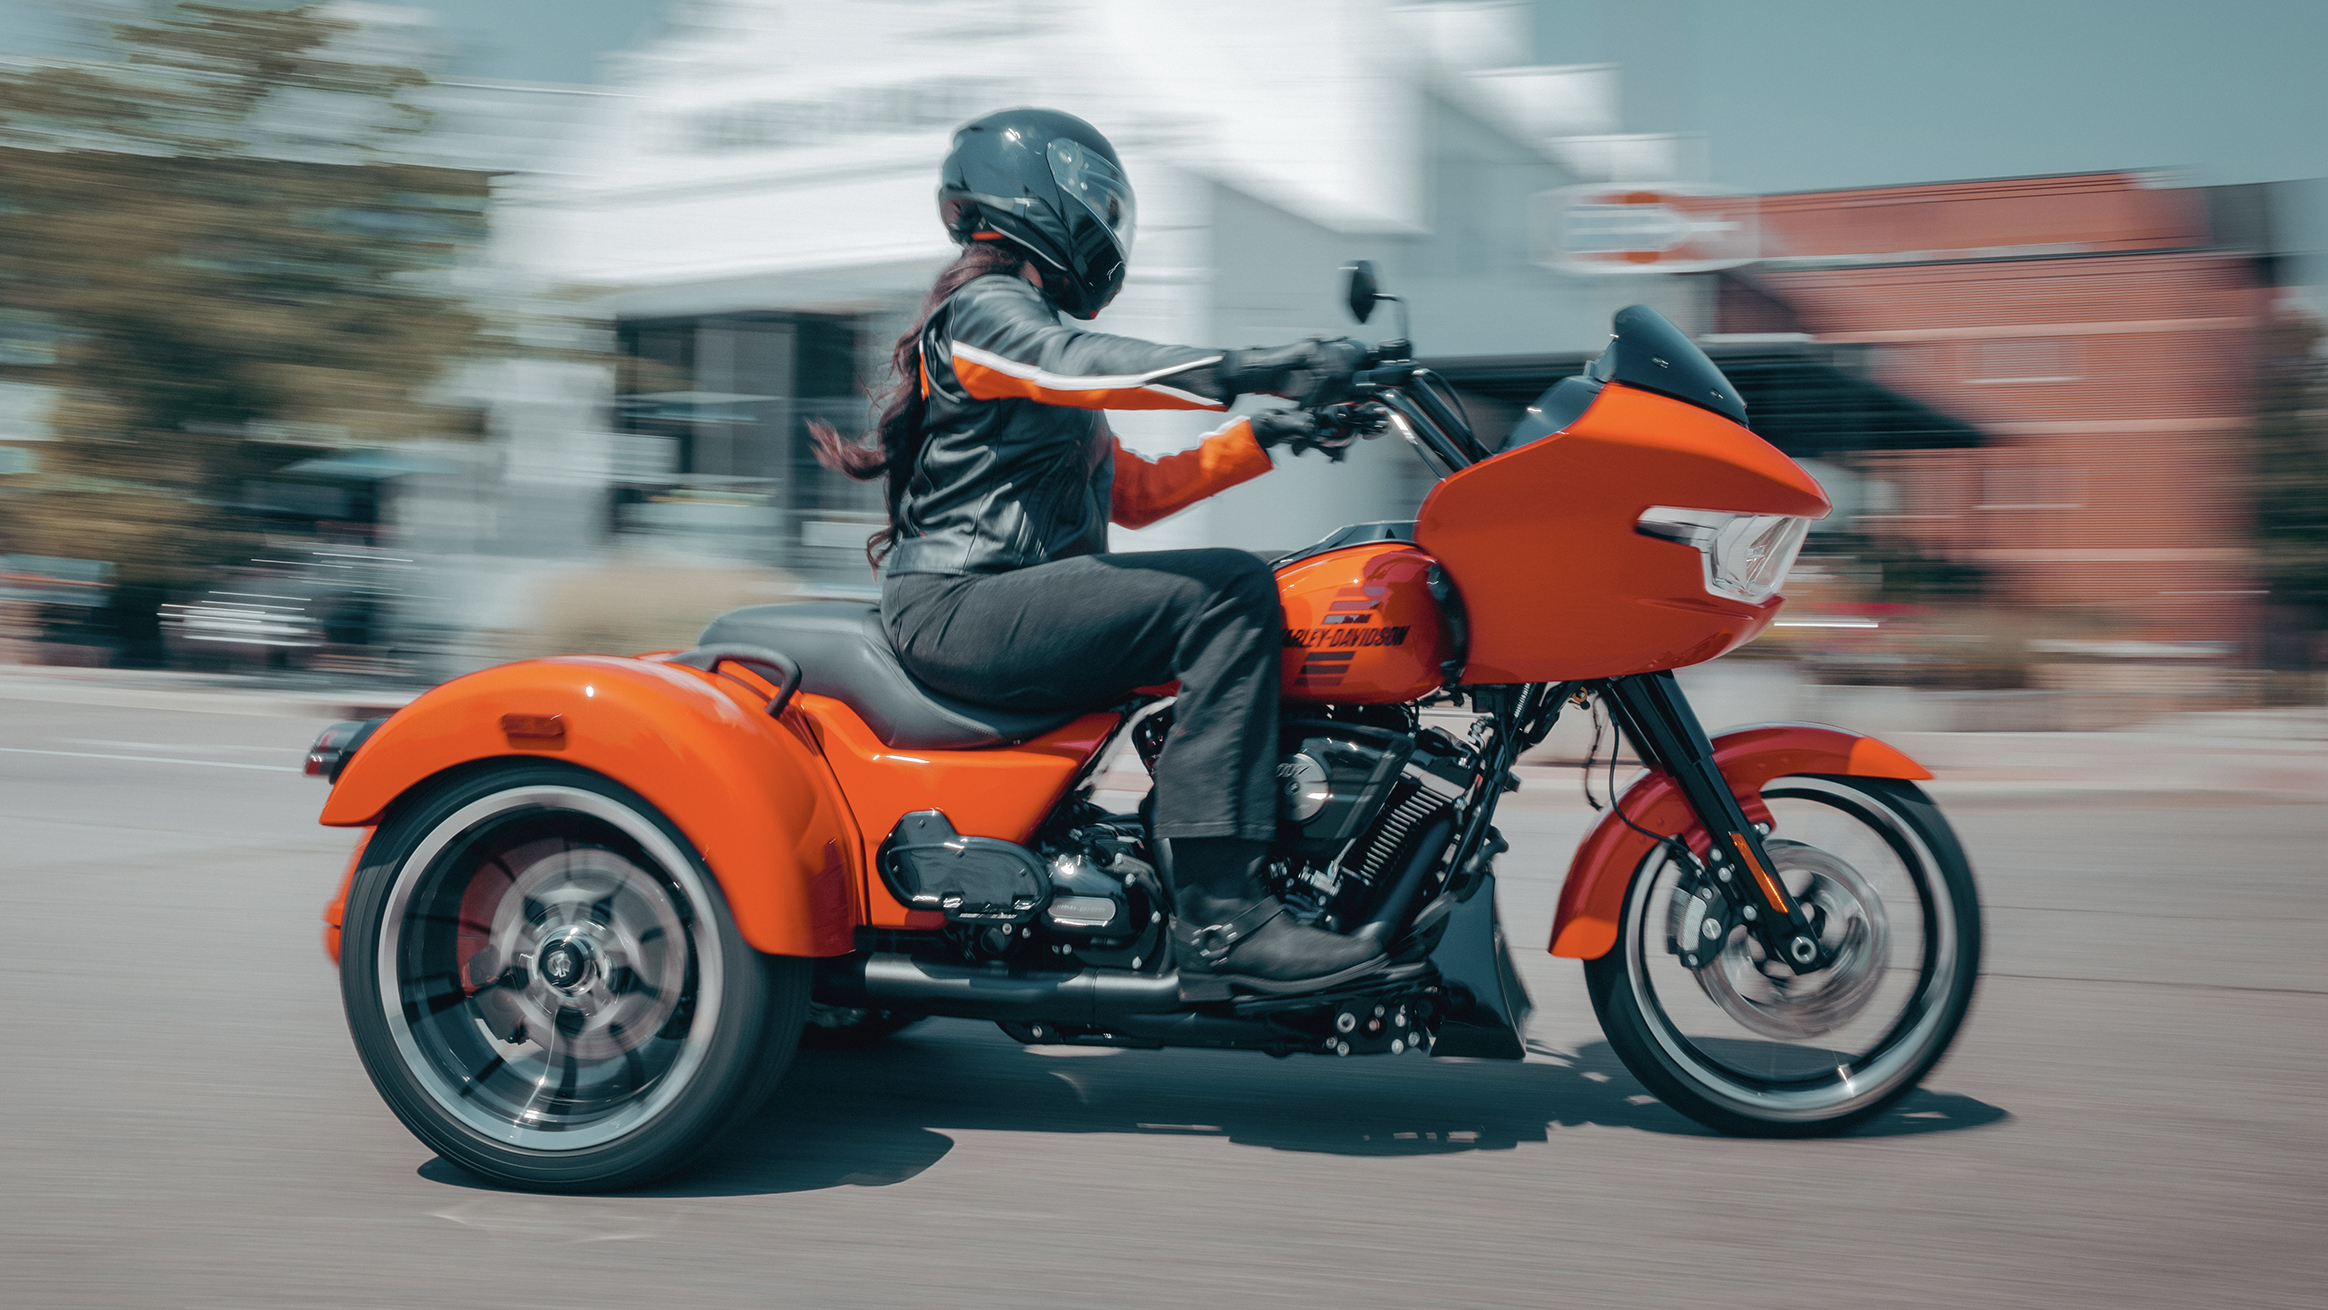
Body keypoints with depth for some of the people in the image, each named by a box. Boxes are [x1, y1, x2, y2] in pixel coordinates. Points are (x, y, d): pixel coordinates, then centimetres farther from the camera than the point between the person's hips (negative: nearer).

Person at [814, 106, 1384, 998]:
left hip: (1008, 601, 10)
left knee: (1238, 592, 6)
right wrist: (1249, 373, -38)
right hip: (962, 604, -10)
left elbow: (1136, 492, 26)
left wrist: (1257, 440, 15)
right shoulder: (984, 307, -3)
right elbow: (1074, 364, -27)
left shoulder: (1029, 316, 28)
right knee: (1228, 600, -24)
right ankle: (1219, 922, -31)